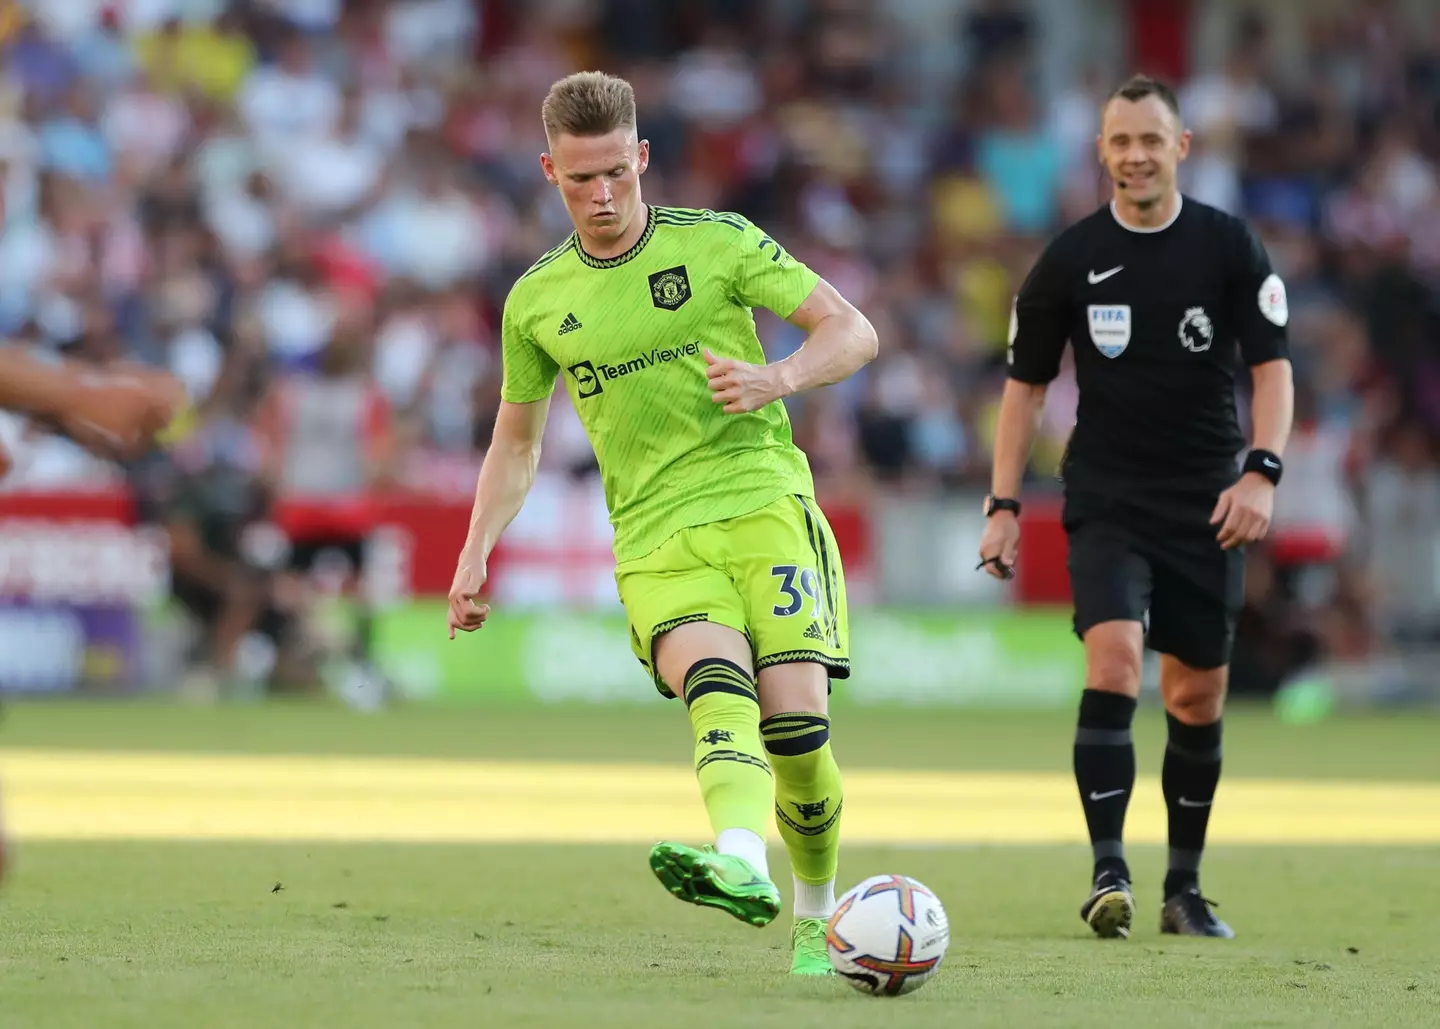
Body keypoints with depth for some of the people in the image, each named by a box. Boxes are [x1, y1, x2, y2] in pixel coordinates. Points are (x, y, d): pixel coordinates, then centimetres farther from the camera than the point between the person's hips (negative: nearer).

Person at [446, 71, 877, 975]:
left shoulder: (718, 244, 4)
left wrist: (775, 379, -16)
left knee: (796, 719, -13)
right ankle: (741, 864, -55)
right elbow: (517, 441, 25)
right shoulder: (537, 301, 12)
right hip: (656, 539, 1)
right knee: (717, 689, -28)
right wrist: (476, 556, 14)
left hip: (765, 502, -1)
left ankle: (818, 912, 12)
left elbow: (853, 332, 3)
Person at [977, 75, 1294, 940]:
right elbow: (1027, 383, 7)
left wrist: (1262, 472, -17)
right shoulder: (1072, 258, 1)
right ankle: (1109, 873, -23)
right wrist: (1004, 504, 1)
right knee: (1113, 660, -22)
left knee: (1198, 696, 7)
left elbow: (1272, 366, -1)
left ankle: (1185, 886, 21)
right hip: (1107, 502, -1)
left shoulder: (1229, 246, -1)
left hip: (1207, 507, 1)